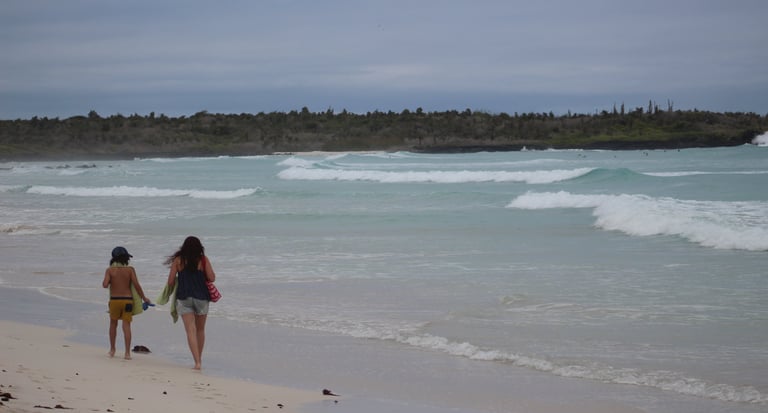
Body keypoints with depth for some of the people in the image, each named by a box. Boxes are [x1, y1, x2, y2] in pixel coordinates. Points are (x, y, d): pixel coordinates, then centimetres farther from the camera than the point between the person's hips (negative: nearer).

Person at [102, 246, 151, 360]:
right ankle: (127, 352, -10)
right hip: (127, 300, 0)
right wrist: (144, 298, 1)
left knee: (113, 324, 19)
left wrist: (104, 282, 9)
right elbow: (136, 285, -9)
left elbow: (105, 285, -15)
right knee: (126, 326, -1)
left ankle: (112, 350, 25)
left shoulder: (110, 270, -2)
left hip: (114, 300, 0)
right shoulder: (130, 269, -1)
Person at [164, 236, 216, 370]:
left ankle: (197, 361, -16)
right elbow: (212, 278, -5)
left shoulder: (178, 260, 0)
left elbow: (171, 281, -1)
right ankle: (199, 359, 26)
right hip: (201, 297, 1)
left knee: (191, 331, -4)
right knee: (200, 330, 17)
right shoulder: (203, 260, -1)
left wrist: (169, 292, 19)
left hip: (183, 297, -1)